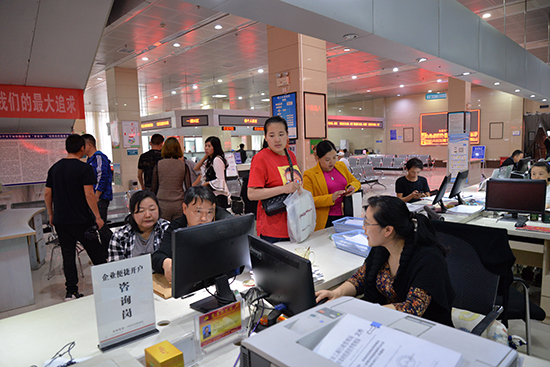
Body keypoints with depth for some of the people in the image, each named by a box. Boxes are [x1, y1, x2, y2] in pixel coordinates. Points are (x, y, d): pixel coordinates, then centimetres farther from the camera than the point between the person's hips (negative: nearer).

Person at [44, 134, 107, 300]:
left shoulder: (54, 168, 8)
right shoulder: (84, 168, -12)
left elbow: (47, 194, 11)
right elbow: (89, 195, -18)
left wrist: (51, 215, 22)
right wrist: (97, 217, -12)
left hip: (61, 221, 5)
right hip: (81, 221, -5)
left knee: (68, 255, 10)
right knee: (96, 253, 8)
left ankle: (71, 291, 13)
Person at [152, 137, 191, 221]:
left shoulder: (158, 164, -1)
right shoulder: (183, 165, -1)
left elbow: (154, 186, 5)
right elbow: (188, 187, 0)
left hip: (162, 203, -1)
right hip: (179, 204, 1)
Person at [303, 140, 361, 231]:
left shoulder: (341, 166, 11)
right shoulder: (309, 174, -6)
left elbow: (356, 182, 21)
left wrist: (352, 187, -3)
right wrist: (330, 198, -20)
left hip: (344, 216, 5)